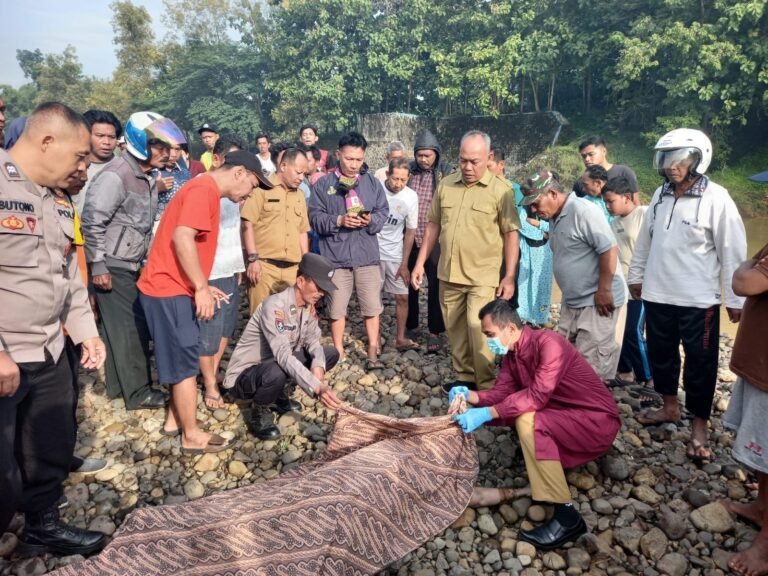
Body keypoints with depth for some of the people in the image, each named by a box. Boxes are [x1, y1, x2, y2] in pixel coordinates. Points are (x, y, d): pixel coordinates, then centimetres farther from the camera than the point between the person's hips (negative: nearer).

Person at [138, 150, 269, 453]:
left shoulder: (204, 189, 17)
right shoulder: (205, 189, -15)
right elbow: (182, 238, -27)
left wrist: (200, 286, 18)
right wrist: (201, 288, -23)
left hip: (174, 287, 10)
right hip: (170, 290, -10)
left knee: (183, 359, 18)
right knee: (186, 362, -1)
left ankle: (175, 419, 31)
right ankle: (192, 436, 11)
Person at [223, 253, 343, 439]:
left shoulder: (309, 306, -5)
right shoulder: (275, 306, -30)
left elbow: (313, 342, -8)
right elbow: (283, 356, -39)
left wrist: (318, 368, -30)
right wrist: (317, 388, -46)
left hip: (277, 364, 8)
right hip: (244, 376, -7)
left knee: (331, 353, -3)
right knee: (277, 371, -41)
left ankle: (279, 396, 9)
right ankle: (259, 413, -7)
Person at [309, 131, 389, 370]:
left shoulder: (372, 183, 7)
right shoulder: (322, 184, 2)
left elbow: (384, 213, 6)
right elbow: (315, 218, -3)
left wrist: (371, 220, -15)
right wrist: (339, 220, -18)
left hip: (367, 255, 1)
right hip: (336, 256, -1)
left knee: (372, 307, 4)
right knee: (336, 308, 8)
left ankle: (373, 353, 17)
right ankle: (339, 354, 23)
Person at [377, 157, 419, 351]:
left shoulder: (411, 197, -6)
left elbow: (410, 232, 0)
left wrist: (404, 263, -1)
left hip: (396, 255, 2)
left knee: (402, 297, 4)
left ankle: (401, 338, 17)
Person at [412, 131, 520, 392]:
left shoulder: (501, 189, -8)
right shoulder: (446, 184, 5)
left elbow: (511, 234, -7)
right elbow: (433, 225, 11)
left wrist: (510, 276, -10)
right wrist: (420, 262, 10)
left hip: (483, 276, -5)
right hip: (448, 273, 5)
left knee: (478, 329, -8)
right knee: (455, 330, 14)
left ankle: (486, 386, 10)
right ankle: (464, 376, 31)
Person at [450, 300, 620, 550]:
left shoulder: (549, 343, -25)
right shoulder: (511, 352, 1)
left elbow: (538, 395, -33)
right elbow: (502, 391, -1)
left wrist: (486, 414, -37)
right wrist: (470, 396, -19)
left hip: (596, 420, -9)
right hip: (564, 414, 9)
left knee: (528, 421, -29)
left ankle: (567, 517, -23)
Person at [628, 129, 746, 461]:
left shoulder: (716, 198, -12)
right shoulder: (660, 194, 4)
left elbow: (733, 252, -10)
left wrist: (735, 299, -9)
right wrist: (636, 275, 17)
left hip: (698, 300, -5)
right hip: (658, 295, 6)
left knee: (700, 363, 7)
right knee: (660, 354, 17)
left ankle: (699, 425, 23)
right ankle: (669, 407, 38)